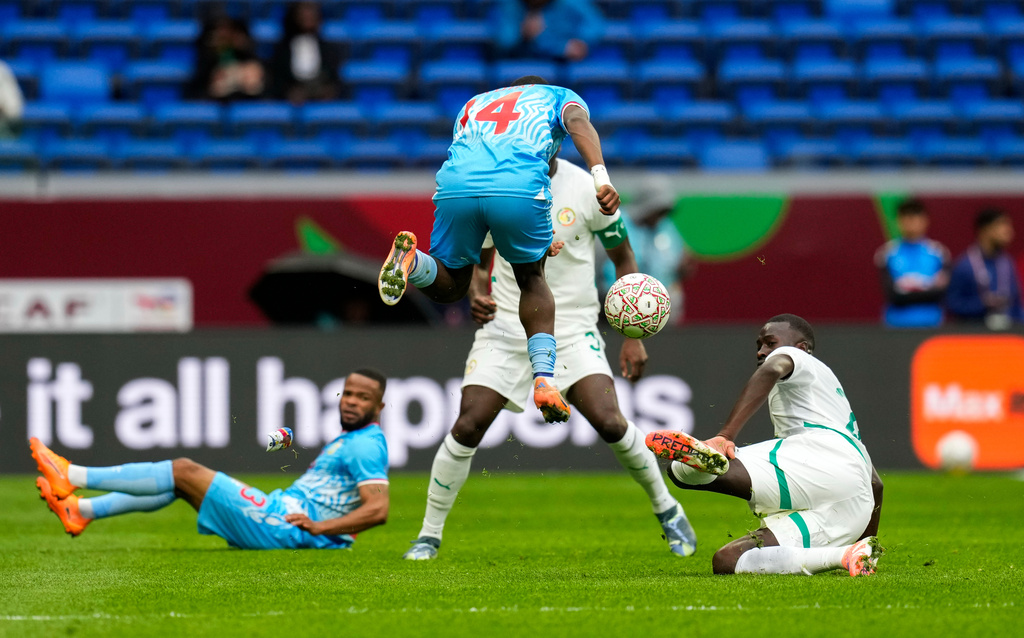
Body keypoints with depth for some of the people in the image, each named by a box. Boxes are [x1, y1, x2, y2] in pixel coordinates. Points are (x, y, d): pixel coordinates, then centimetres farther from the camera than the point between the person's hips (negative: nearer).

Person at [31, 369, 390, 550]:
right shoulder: (351, 440, 19)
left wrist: (319, 527, -30)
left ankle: (73, 476, -5)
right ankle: (80, 512, 12)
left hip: (281, 525, -10)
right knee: (178, 479, 11)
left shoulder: (366, 446, -13)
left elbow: (378, 510, -26)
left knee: (183, 472, -9)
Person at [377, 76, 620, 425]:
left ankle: (411, 260, -12)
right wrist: (601, 177, -11)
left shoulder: (473, 104, 43)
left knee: (448, 287, 22)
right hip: (521, 184, -2)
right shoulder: (558, 96, 31)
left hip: (456, 186, 2)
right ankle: (544, 378, 8)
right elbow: (578, 122, 7)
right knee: (531, 277, 24)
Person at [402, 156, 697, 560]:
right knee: (467, 428, -10)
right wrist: (477, 296, -11)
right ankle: (429, 536, 5)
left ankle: (668, 511, 7)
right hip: (506, 326, 2)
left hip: (573, 330, -2)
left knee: (610, 424, -17)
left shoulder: (587, 190, -7)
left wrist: (633, 338, -1)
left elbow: (623, 260, 3)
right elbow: (478, 262, 12)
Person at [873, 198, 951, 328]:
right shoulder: (887, 253, 2)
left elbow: (940, 293, -3)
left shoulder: (939, 252, 4)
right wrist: (927, 291, -8)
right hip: (897, 325, -1)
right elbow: (892, 296, -6)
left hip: (931, 325, 1)